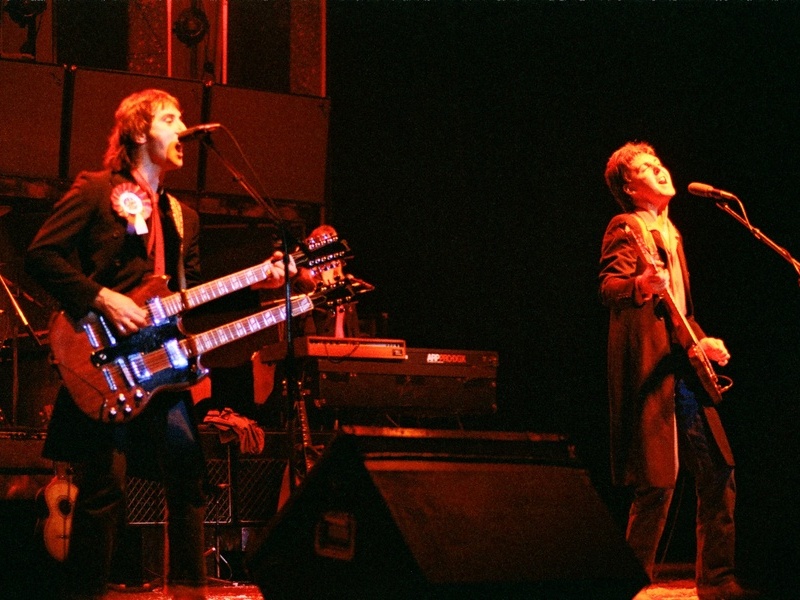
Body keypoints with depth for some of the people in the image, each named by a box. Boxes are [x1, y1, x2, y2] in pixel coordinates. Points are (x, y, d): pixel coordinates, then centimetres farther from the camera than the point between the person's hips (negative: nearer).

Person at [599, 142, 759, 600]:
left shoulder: (672, 234, 24)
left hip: (684, 366, 9)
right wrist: (639, 286, -38)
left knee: (717, 471, 5)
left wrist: (703, 340, 14)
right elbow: (608, 288, -17)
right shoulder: (626, 228, -3)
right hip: (649, 366, -9)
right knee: (659, 480, -11)